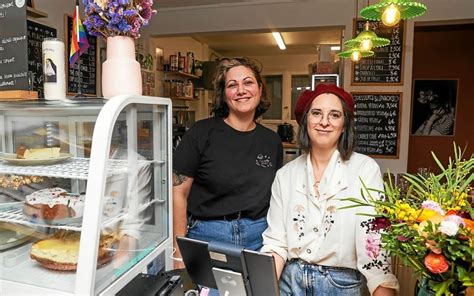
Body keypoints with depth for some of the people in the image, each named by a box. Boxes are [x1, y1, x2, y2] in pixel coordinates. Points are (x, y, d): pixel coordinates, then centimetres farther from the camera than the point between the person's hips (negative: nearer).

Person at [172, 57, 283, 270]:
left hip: (258, 238, 4)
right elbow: (178, 193, -8)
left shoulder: (272, 141, 5)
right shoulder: (202, 133, -8)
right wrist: (179, 256, -9)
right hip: (206, 235, -3)